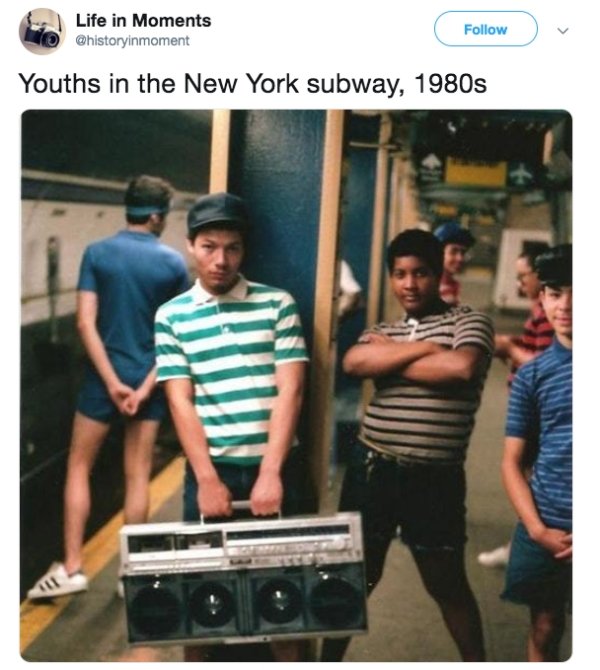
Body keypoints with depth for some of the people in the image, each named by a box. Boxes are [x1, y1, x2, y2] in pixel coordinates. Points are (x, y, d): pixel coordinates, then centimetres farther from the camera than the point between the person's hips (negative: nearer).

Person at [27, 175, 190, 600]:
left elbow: (86, 323, -12)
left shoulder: (97, 254, -5)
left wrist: (112, 382, -12)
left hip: (103, 377, -1)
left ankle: (72, 567, 11)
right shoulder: (174, 262, -2)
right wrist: (147, 386, -8)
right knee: (138, 476, 9)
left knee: (79, 466, 13)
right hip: (148, 379, 1)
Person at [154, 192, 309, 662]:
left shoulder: (278, 304, 1)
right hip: (210, 469, 0)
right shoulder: (172, 316, 2)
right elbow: (180, 401, -3)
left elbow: (290, 390, -5)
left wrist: (270, 473, -12)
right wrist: (207, 479, -11)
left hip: (274, 468, 0)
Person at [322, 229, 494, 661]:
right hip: (374, 470, 4)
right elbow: (354, 362, -10)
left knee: (447, 584, 10)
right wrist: (421, 348, -14)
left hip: (434, 478, -3)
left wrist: (390, 360, -10)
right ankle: (330, 660, 31)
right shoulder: (384, 332, 11)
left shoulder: (468, 322, -2)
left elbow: (461, 368, -23)